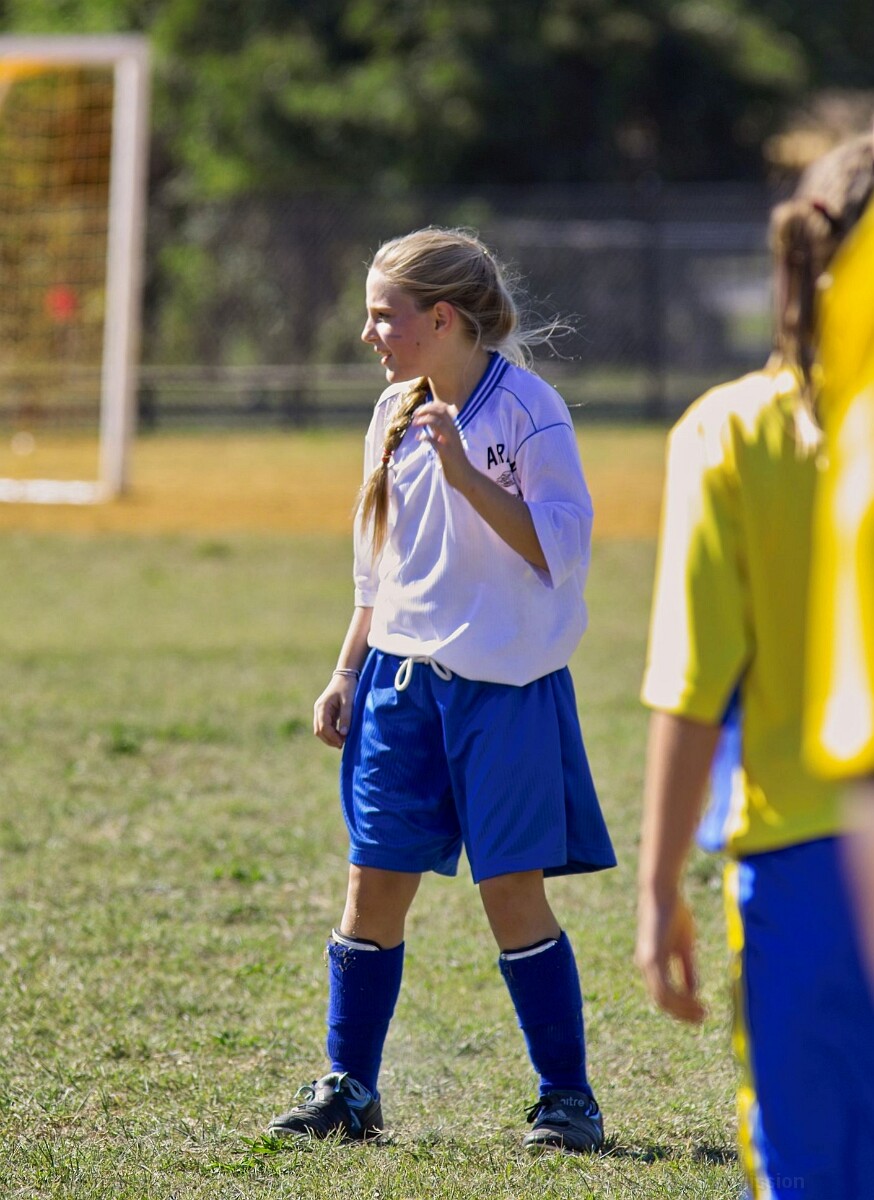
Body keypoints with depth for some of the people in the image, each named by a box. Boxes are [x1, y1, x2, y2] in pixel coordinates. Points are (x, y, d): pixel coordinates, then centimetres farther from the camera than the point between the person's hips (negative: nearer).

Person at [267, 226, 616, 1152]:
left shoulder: (528, 411, -10)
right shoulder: (396, 414, 10)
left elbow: (558, 549, -17)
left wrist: (464, 474, -24)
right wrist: (347, 673, 16)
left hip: (505, 685, -6)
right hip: (401, 682, 6)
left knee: (513, 895, -4)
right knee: (373, 885, 4)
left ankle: (566, 1095, 7)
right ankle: (348, 1090, 13)